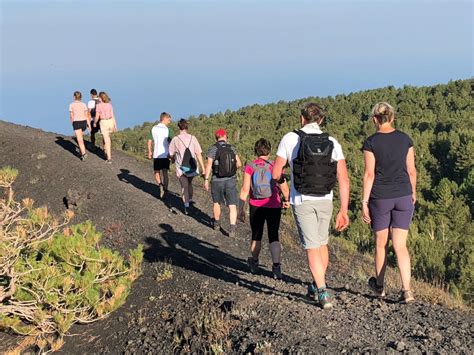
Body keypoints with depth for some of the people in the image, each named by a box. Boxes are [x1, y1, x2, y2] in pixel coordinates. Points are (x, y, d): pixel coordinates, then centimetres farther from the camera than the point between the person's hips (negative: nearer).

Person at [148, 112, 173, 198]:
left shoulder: (154, 128, 2)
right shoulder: (167, 129, -8)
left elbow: (150, 141, 5)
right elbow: (170, 143, -12)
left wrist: (149, 152, 17)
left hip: (156, 155, 2)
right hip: (165, 155, -1)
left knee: (157, 172, 12)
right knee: (165, 172, 9)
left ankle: (160, 185, -12)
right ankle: (165, 189, 8)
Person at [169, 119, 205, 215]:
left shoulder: (175, 139, -9)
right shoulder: (193, 138, -6)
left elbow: (171, 155, 0)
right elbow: (198, 154, -7)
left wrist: (173, 159, 24)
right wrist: (203, 168, -4)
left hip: (181, 168, -3)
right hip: (192, 166, 3)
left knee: (184, 186, 3)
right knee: (189, 183, 24)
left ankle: (186, 206, -9)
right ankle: (190, 200, 38)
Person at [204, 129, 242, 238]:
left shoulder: (212, 149, -8)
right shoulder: (232, 148, 1)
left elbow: (209, 165, -14)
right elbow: (239, 164, 1)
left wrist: (206, 180, -8)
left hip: (217, 181, -1)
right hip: (231, 180, 1)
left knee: (216, 203, 21)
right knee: (232, 206, 1)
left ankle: (217, 224, 36)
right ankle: (232, 229, -10)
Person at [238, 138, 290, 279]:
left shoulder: (250, 167, -4)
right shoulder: (275, 166, -3)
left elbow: (245, 189, -8)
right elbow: (284, 188, -1)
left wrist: (241, 209, -4)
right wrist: (286, 200, 18)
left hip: (256, 207, 1)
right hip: (273, 206, 0)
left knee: (256, 236, 17)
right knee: (274, 237, 4)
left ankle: (254, 263, 35)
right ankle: (277, 266, -9)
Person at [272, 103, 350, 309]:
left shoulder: (291, 139, -7)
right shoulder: (332, 143, 0)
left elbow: (275, 173, -4)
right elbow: (343, 179, -6)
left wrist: (282, 178, 20)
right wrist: (344, 211, -2)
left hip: (301, 201, -3)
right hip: (325, 201, 3)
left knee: (312, 247, 1)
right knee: (321, 242, 22)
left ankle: (323, 293, -8)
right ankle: (317, 285, 36)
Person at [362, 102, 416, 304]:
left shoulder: (371, 143, -8)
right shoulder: (405, 139, 1)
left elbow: (369, 174, -12)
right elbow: (411, 170, 5)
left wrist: (364, 202, -7)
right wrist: (413, 192, 20)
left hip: (380, 198, -2)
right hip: (403, 196, 2)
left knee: (381, 243, 15)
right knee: (400, 246, 4)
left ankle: (379, 286, 31)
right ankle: (406, 290, -9)